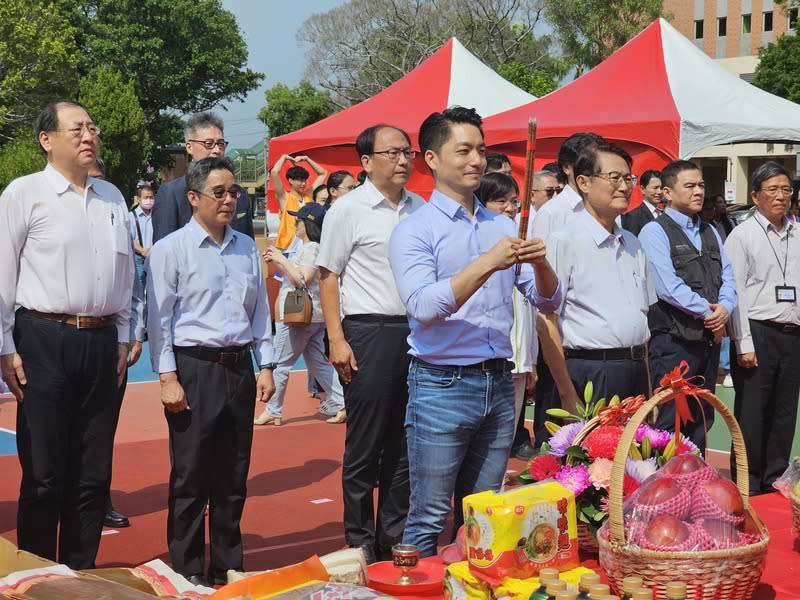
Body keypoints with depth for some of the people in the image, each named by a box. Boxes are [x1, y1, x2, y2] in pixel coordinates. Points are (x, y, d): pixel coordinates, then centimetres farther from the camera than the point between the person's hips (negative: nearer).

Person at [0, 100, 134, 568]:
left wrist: (122, 338, 14)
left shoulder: (112, 197, 11)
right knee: (44, 474, 0)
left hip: (101, 342, 5)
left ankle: (80, 577, 21)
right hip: (44, 341, -5)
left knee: (94, 474, 9)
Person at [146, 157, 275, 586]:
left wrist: (265, 366, 11)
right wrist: (168, 378, -11)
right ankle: (188, 573, 11)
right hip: (194, 368, -5)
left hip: (239, 367, 5)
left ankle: (228, 567, 23)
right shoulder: (171, 249, -4)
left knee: (233, 476, 11)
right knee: (190, 477, 1)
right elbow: (159, 319, -6)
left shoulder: (247, 249, 12)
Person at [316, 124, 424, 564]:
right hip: (369, 332, -5)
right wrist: (337, 341, -12)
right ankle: (360, 543, 13)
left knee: (405, 444, 11)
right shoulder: (348, 210, -4)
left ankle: (395, 536, 23)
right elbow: (328, 277, -5)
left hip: (416, 332, 5)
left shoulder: (419, 208, 11)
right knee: (364, 446, 2)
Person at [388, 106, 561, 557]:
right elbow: (424, 307, -20)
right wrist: (486, 264, -27)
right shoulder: (414, 231, -5)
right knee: (429, 519, 0)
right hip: (442, 386, -5)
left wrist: (540, 263, -12)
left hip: (499, 384, 5)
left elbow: (548, 301, 9)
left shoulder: (503, 227, 11)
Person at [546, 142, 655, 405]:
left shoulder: (632, 244, 16)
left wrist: (650, 392, 16)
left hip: (637, 371, 7)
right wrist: (567, 393, -16)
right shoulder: (565, 240, -8)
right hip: (591, 372, -7)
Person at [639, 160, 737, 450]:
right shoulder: (655, 232, -7)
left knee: (701, 421, 14)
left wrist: (724, 308, -10)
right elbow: (668, 286, -17)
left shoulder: (710, 232, 17)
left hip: (709, 339, 8)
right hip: (673, 341, -8)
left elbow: (727, 277, 11)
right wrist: (708, 312, -11)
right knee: (669, 424, -5)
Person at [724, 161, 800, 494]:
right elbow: (736, 293, -5)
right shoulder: (742, 236, -1)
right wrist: (744, 344, -10)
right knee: (751, 414, 1)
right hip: (758, 333, -4)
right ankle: (748, 484, 12)